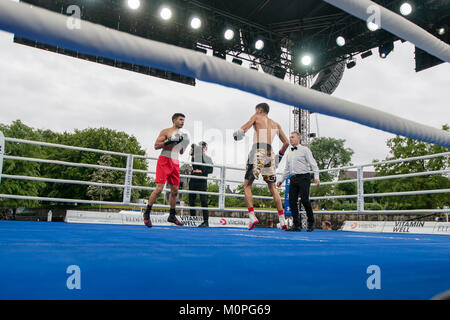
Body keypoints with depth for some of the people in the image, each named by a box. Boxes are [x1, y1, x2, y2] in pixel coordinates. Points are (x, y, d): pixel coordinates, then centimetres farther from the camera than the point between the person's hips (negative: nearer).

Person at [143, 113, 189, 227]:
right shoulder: (166, 131, 1)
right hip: (164, 161, -6)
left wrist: (184, 146, 5)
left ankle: (172, 216, 17)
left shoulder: (182, 135, 20)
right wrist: (170, 141, -17)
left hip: (175, 163, 7)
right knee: (159, 188, -13)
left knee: (175, 191, 6)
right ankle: (147, 213, 0)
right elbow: (156, 146, -8)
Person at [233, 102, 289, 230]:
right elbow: (286, 142, 23)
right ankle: (282, 220, 10)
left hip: (258, 152, -5)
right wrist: (280, 155, 35)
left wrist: (236, 135, 16)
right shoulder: (276, 124, 24)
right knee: (272, 187, 13)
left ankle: (252, 216, -12)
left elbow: (242, 130, -4)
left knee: (247, 185, 2)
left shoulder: (256, 117, 10)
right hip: (270, 154, 5)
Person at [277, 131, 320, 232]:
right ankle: (297, 225, 3)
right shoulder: (289, 153, 20)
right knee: (292, 201, -3)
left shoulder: (305, 149, 3)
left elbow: (313, 164, -3)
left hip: (303, 177, -6)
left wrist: (316, 177, -15)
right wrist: (281, 180, 23)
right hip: (293, 178, 6)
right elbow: (287, 169, 27)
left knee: (304, 200, -12)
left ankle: (311, 222, 7)